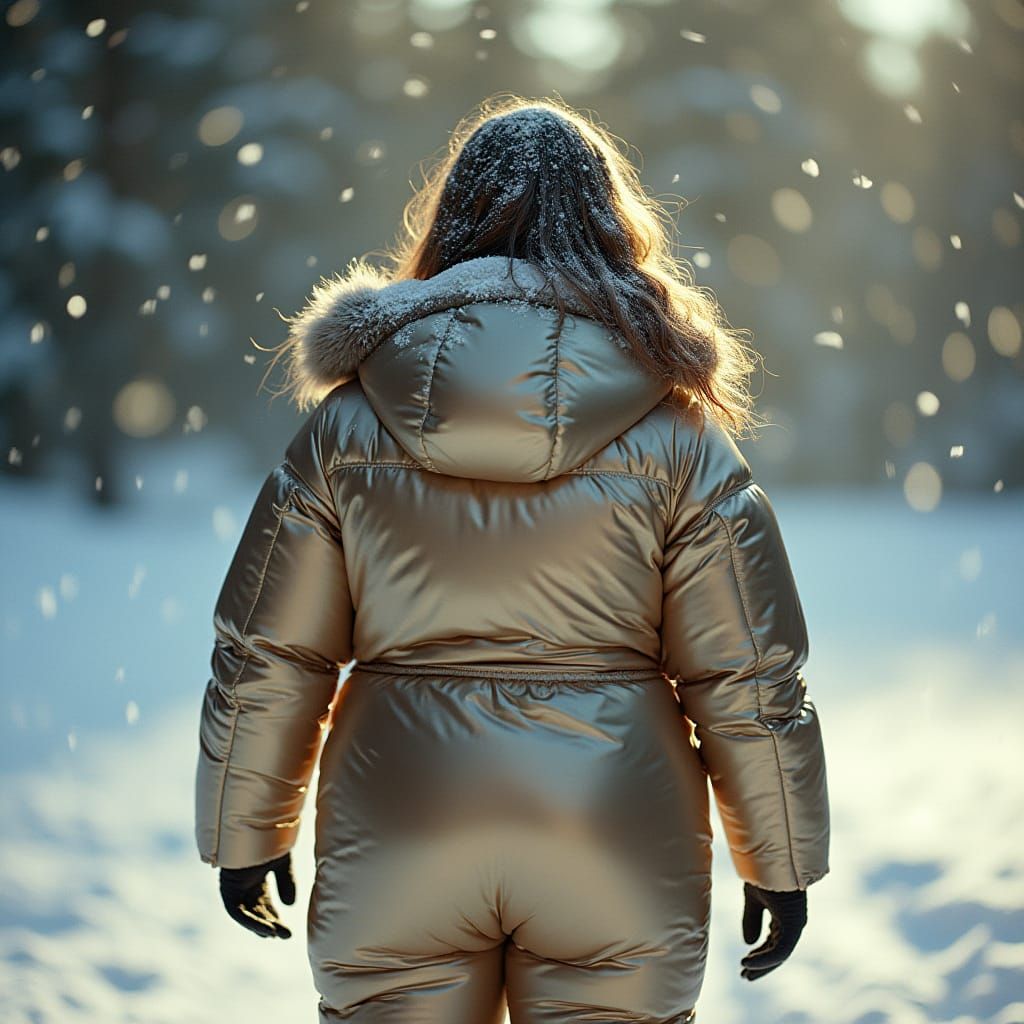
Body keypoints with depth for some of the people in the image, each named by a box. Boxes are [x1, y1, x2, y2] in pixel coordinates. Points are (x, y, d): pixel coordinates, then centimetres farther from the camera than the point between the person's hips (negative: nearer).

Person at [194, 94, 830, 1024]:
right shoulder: (675, 433, -5)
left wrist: (246, 834, 14)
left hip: (397, 846, 1)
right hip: (619, 848, -1)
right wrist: (780, 864, 8)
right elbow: (747, 676, -3)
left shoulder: (348, 422, -2)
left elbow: (265, 659, 1)